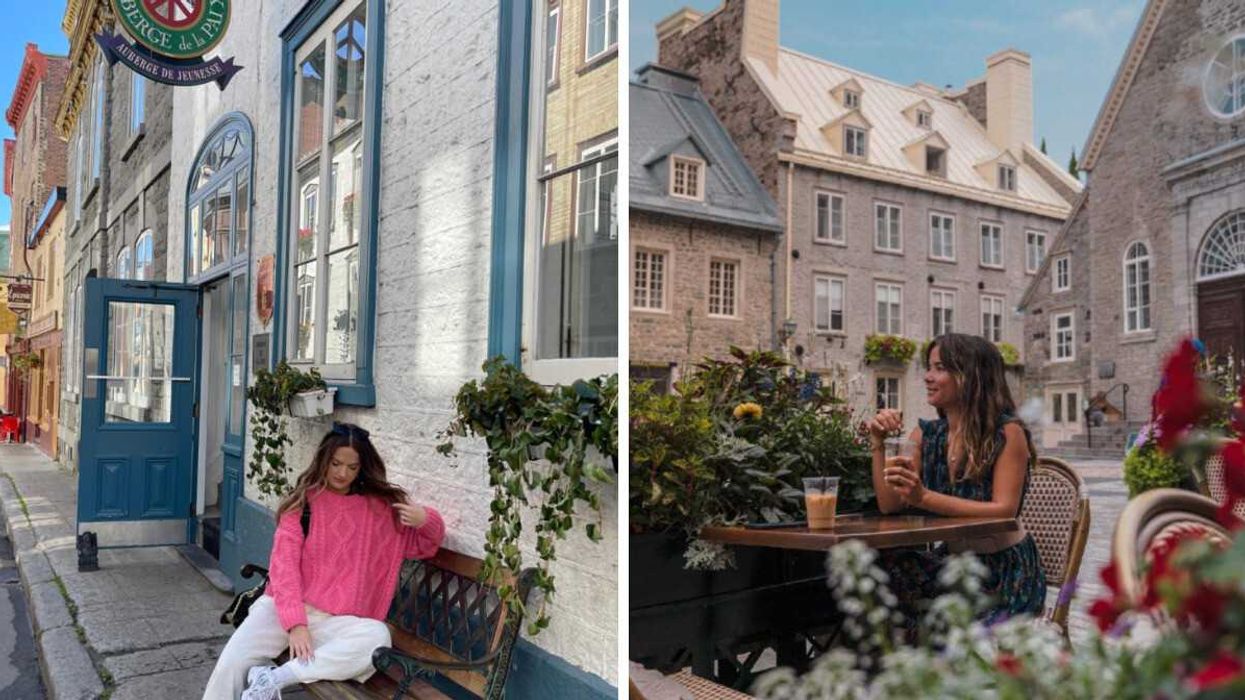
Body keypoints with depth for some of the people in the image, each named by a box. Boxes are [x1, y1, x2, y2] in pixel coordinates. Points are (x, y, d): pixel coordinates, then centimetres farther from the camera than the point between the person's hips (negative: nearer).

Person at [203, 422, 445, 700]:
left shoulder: (381, 507, 6)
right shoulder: (302, 501, 3)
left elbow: (425, 544, 14)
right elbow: (284, 563, -6)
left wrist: (425, 519, -12)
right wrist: (295, 622, -21)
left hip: (334, 620, 1)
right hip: (283, 608, 0)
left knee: (377, 636, -31)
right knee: (233, 662, -24)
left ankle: (274, 678, -25)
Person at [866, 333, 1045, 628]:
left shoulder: (1007, 432, -12)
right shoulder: (925, 435, 4)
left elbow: (1004, 510, -22)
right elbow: (890, 505, 0)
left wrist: (924, 497, -32)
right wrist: (879, 445, -11)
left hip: (1006, 568, -5)